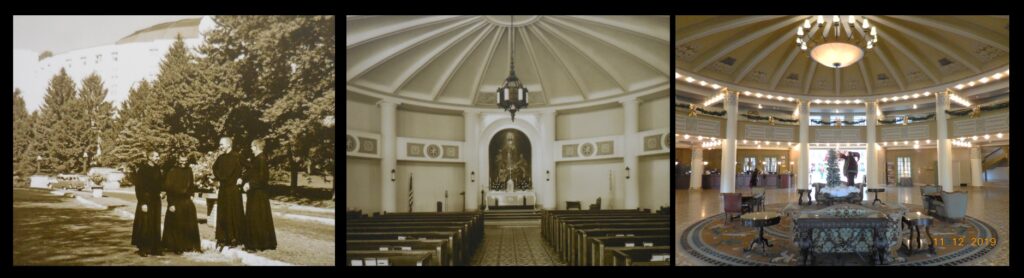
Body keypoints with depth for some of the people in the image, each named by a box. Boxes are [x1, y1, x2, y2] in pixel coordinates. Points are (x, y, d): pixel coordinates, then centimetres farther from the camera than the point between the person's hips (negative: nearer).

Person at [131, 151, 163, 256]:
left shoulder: (157, 169, 9)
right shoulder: (142, 169, -10)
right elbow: (139, 187, -14)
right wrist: (143, 202, -18)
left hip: (156, 200, 6)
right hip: (146, 199, -6)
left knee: (155, 225, 8)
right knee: (145, 225, -2)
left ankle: (154, 249, 13)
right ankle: (143, 249, 7)